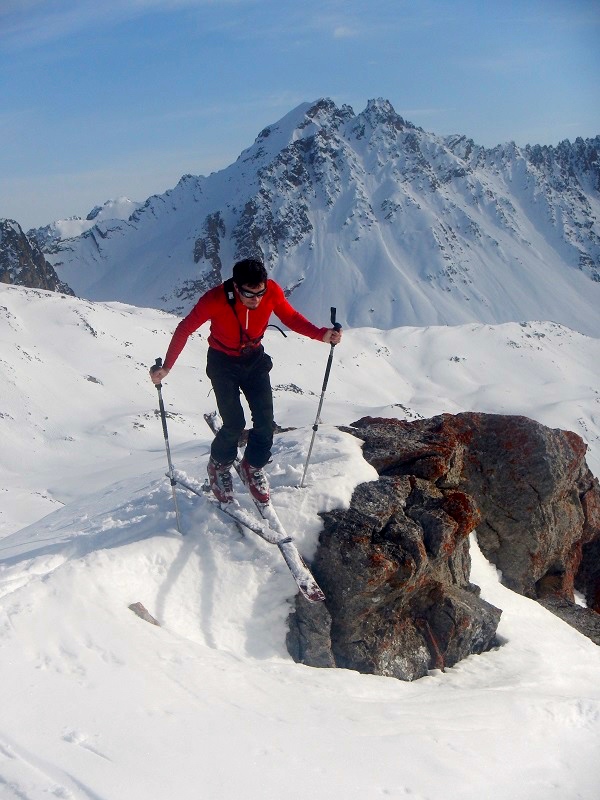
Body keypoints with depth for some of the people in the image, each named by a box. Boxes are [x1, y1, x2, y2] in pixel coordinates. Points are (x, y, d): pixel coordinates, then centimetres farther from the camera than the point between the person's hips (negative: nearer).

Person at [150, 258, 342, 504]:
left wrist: (321, 334, -21)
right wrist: (166, 367, -27)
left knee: (265, 422, -4)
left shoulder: (272, 292, -23)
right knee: (234, 424, -10)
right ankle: (219, 466, 21)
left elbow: (290, 317, -6)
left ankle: (253, 467, 25)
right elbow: (185, 329, -20)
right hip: (223, 362, -3)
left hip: (255, 359, 3)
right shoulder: (215, 299, -32)